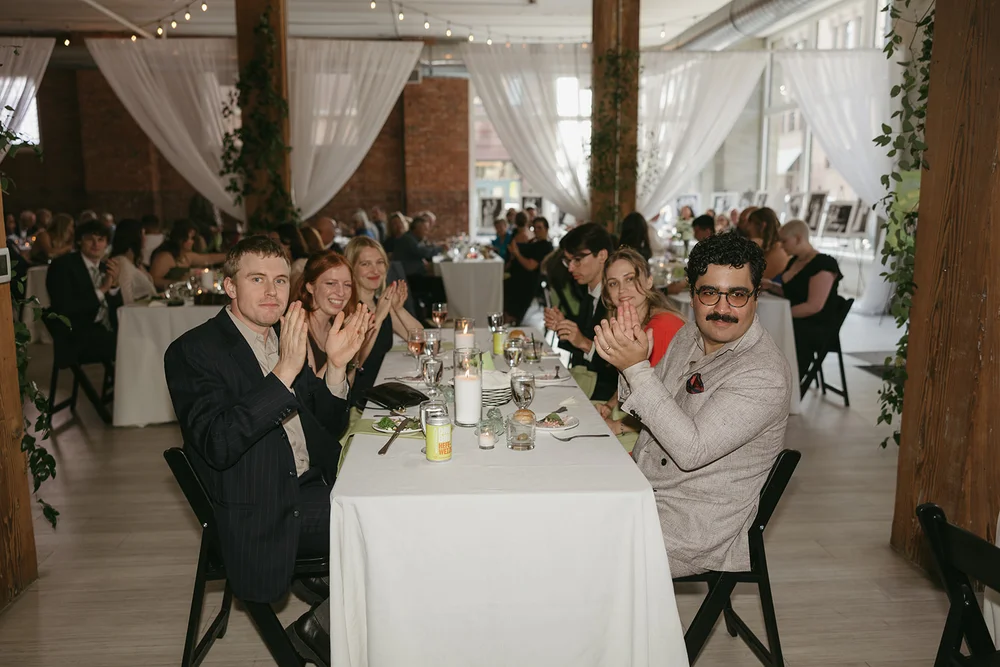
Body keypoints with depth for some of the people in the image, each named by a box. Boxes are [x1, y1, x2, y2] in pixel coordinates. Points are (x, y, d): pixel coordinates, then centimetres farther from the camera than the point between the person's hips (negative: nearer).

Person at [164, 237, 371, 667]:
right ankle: (321, 628, 7)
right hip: (262, 515, -7)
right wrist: (285, 371, -30)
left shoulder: (285, 338, 12)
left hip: (313, 487, 8)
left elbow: (328, 427, 10)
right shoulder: (193, 352, -10)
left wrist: (336, 366, -8)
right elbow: (218, 446, -25)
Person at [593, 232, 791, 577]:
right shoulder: (689, 335, 4)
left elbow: (691, 450, -29)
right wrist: (631, 356, -12)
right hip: (640, 485, 8)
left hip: (698, 522, -8)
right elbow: (643, 411, 10)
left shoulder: (765, 374, -22)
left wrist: (637, 368, -31)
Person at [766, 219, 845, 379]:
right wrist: (770, 286, 7)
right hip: (797, 322, 8)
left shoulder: (823, 264, -15)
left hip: (818, 328, -8)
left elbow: (814, 306, -22)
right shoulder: (794, 261, 11)